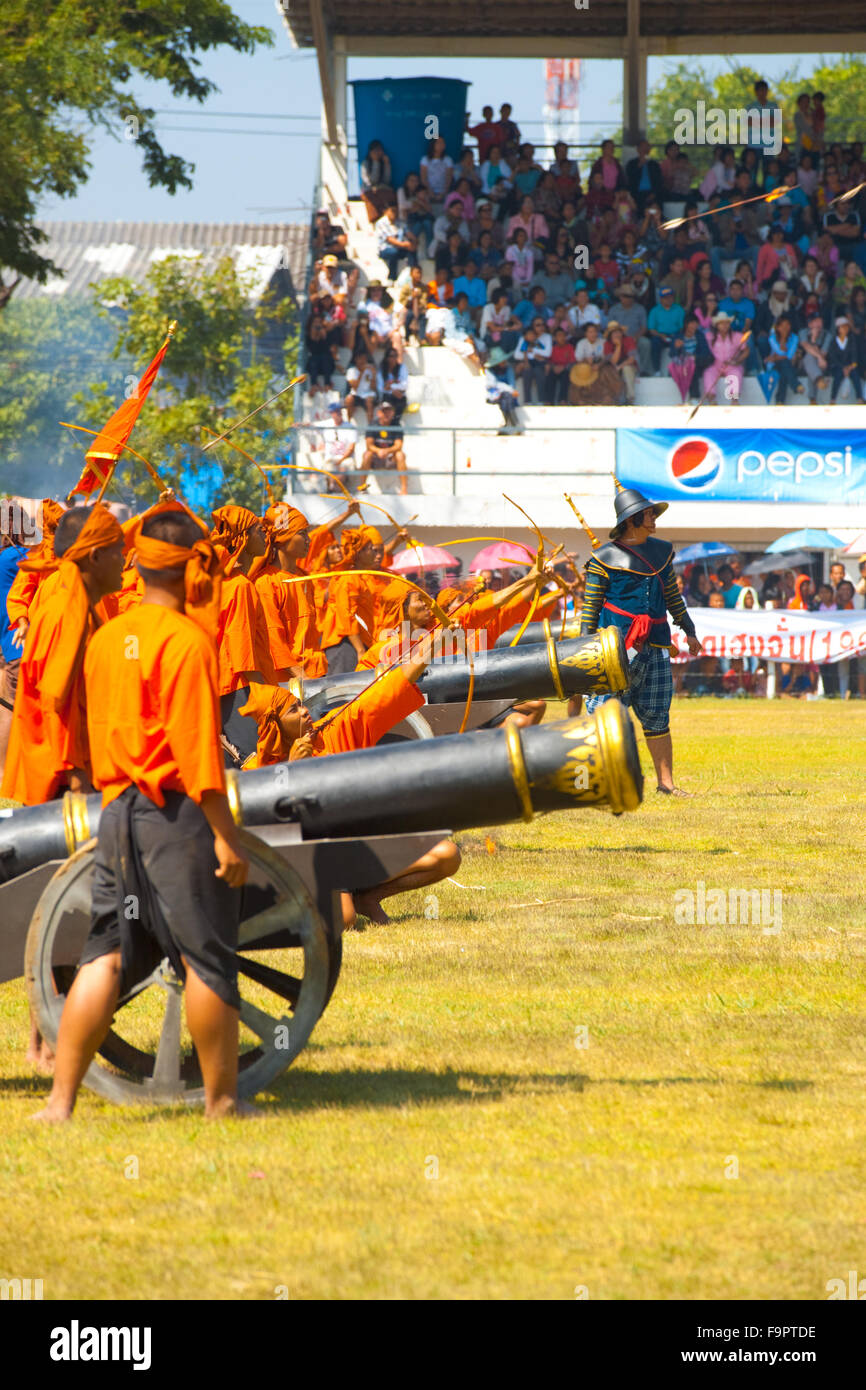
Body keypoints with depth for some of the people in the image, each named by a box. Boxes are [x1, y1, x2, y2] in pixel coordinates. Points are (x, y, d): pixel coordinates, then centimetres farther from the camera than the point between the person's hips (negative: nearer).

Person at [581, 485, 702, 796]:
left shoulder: (662, 551, 15)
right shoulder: (605, 558, -3)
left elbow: (672, 596, 24)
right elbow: (590, 607, -2)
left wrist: (688, 630, 22)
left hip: (655, 646, 5)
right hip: (616, 645, -5)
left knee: (656, 717, 6)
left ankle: (665, 781, 9)